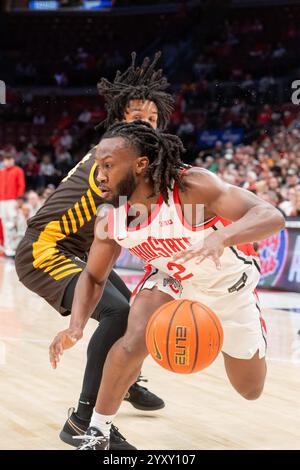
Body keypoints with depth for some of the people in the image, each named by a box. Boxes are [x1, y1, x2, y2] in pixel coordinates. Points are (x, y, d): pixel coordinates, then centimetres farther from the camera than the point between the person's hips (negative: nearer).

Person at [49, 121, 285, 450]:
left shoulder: (192, 186, -39)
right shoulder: (110, 223, -23)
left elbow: (271, 216, -46)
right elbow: (94, 276, -6)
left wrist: (221, 237, -66)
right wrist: (76, 326, -25)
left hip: (229, 285, -2)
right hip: (171, 278, 2)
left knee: (251, 391, 12)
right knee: (134, 343, -28)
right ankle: (97, 435, -7)